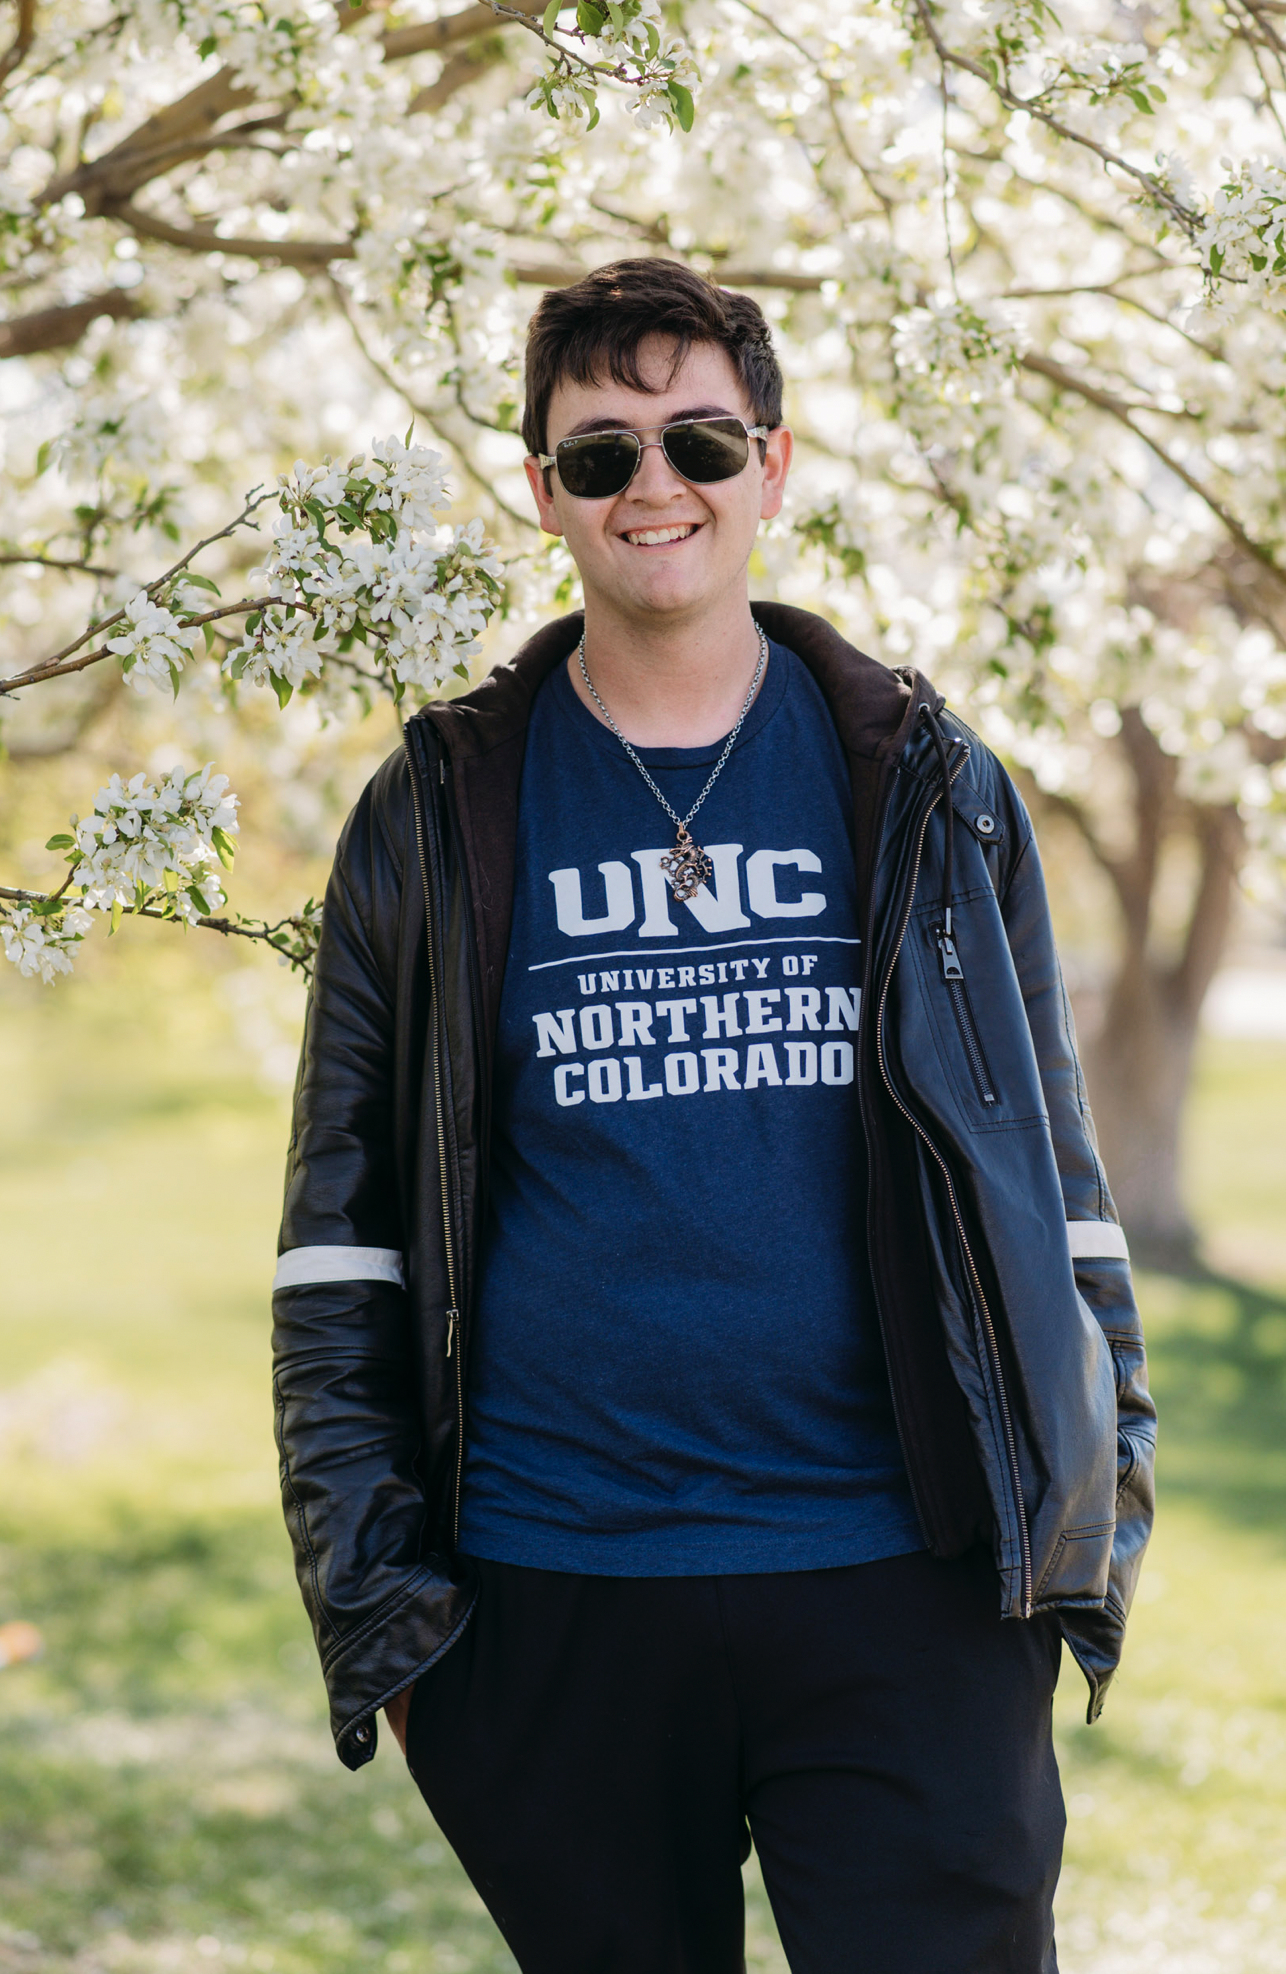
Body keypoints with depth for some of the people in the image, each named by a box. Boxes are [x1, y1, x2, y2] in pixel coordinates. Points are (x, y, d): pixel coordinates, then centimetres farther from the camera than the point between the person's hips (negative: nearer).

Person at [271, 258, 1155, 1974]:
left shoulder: (927, 791, 8)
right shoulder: (436, 823, 6)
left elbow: (1053, 1176, 11)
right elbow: (342, 1233, 7)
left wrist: (1090, 1519, 4)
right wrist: (374, 1597, 2)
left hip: (900, 1586, 0)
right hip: (558, 1602, 0)